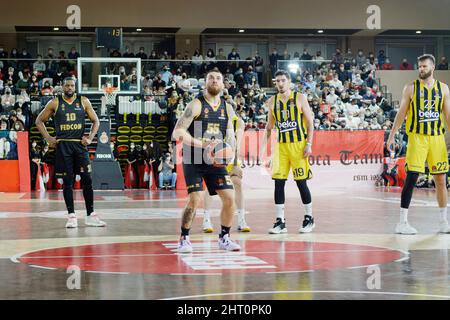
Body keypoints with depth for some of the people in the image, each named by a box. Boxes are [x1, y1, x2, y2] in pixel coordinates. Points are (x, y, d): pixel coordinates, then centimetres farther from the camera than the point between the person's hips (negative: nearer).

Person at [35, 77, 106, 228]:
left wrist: (90, 138, -1)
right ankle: (71, 216, 6)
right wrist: (48, 138, 0)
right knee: (67, 181, 1)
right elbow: (39, 121, 10)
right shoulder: (55, 103, 2)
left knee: (87, 180, -4)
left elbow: (96, 121, 12)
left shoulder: (83, 101, 5)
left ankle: (90, 215, 4)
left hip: (80, 144, 1)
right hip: (62, 146, -1)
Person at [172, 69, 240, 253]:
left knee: (229, 198, -2)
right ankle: (184, 239, 3)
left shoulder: (227, 109, 7)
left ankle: (224, 238, 14)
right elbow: (177, 133, -17)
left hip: (216, 160, 5)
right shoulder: (196, 105, -11)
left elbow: (230, 136, 16)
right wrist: (203, 144, -26)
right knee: (195, 199, -15)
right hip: (193, 160, -5)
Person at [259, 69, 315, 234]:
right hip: (281, 145, 3)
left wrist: (309, 143, -11)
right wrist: (264, 144, 11)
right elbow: (269, 126, 17)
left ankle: (309, 218, 13)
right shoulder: (272, 101, 8)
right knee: (278, 182, -3)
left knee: (301, 182, -1)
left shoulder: (300, 98, -3)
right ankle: (280, 222, 3)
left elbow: (310, 122, -2)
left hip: (298, 144, -3)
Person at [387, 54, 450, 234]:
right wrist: (392, 135, -3)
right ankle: (402, 223, -5)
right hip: (417, 137, -3)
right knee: (411, 178, -9)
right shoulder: (411, 88, 0)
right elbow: (401, 113, 2)